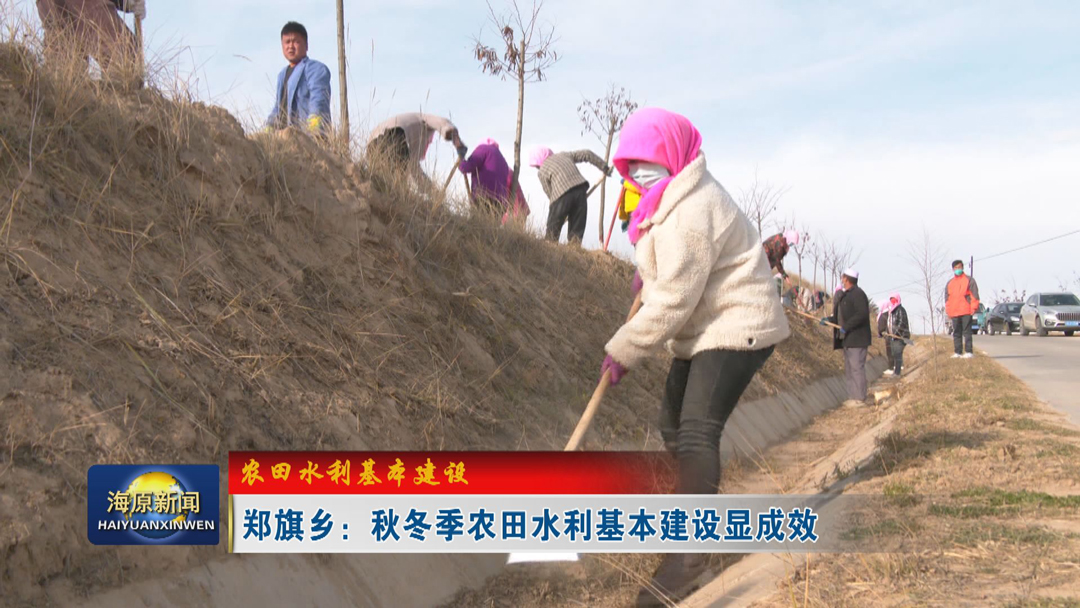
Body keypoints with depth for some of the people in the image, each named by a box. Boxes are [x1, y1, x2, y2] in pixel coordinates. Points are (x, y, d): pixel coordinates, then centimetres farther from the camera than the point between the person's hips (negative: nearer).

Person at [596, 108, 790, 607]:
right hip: (703, 331, 12)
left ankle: (688, 552, -27)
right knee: (673, 424, 18)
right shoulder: (680, 192, 10)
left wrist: (623, 353, -18)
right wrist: (647, 268, 20)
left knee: (697, 431, -22)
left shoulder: (690, 212, -25)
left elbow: (673, 300, -25)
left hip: (735, 328, -11)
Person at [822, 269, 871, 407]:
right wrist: (830, 320, 13)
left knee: (856, 368, -9)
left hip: (857, 339, -10)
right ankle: (853, 397, 16)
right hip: (848, 339, 10)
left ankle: (859, 398, -6)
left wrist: (846, 327, -23)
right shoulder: (846, 295, 18)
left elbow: (862, 314, -24)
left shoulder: (857, 294, -13)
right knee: (849, 370, 12)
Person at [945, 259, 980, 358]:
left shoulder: (969, 280, 4)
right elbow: (947, 297, 19)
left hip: (966, 311, -5)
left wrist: (973, 307, -9)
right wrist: (948, 310, 11)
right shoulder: (950, 283, 18)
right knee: (956, 333, 6)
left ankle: (969, 351, -7)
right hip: (954, 312, 5)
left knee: (967, 332, -7)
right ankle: (957, 352, 10)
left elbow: (974, 294, -1)